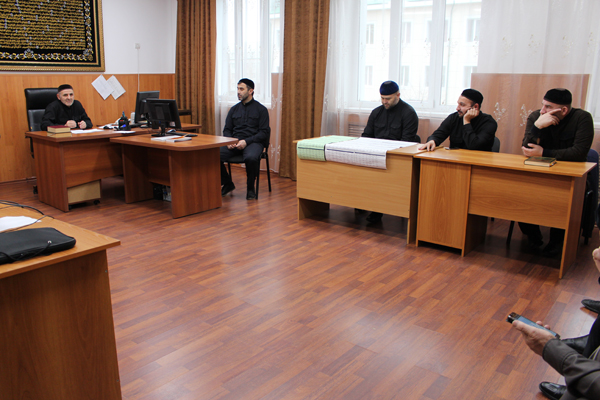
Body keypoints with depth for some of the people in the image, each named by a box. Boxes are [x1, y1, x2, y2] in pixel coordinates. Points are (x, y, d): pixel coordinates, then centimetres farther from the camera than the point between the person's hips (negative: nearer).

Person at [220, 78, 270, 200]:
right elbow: (227, 130, 17)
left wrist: (246, 141, -18)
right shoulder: (234, 109, 19)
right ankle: (227, 184, 1)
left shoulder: (261, 109, 4)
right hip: (234, 143, 5)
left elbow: (264, 132, -4)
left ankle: (251, 188, -13)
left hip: (253, 142, -4)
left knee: (251, 158, -39)